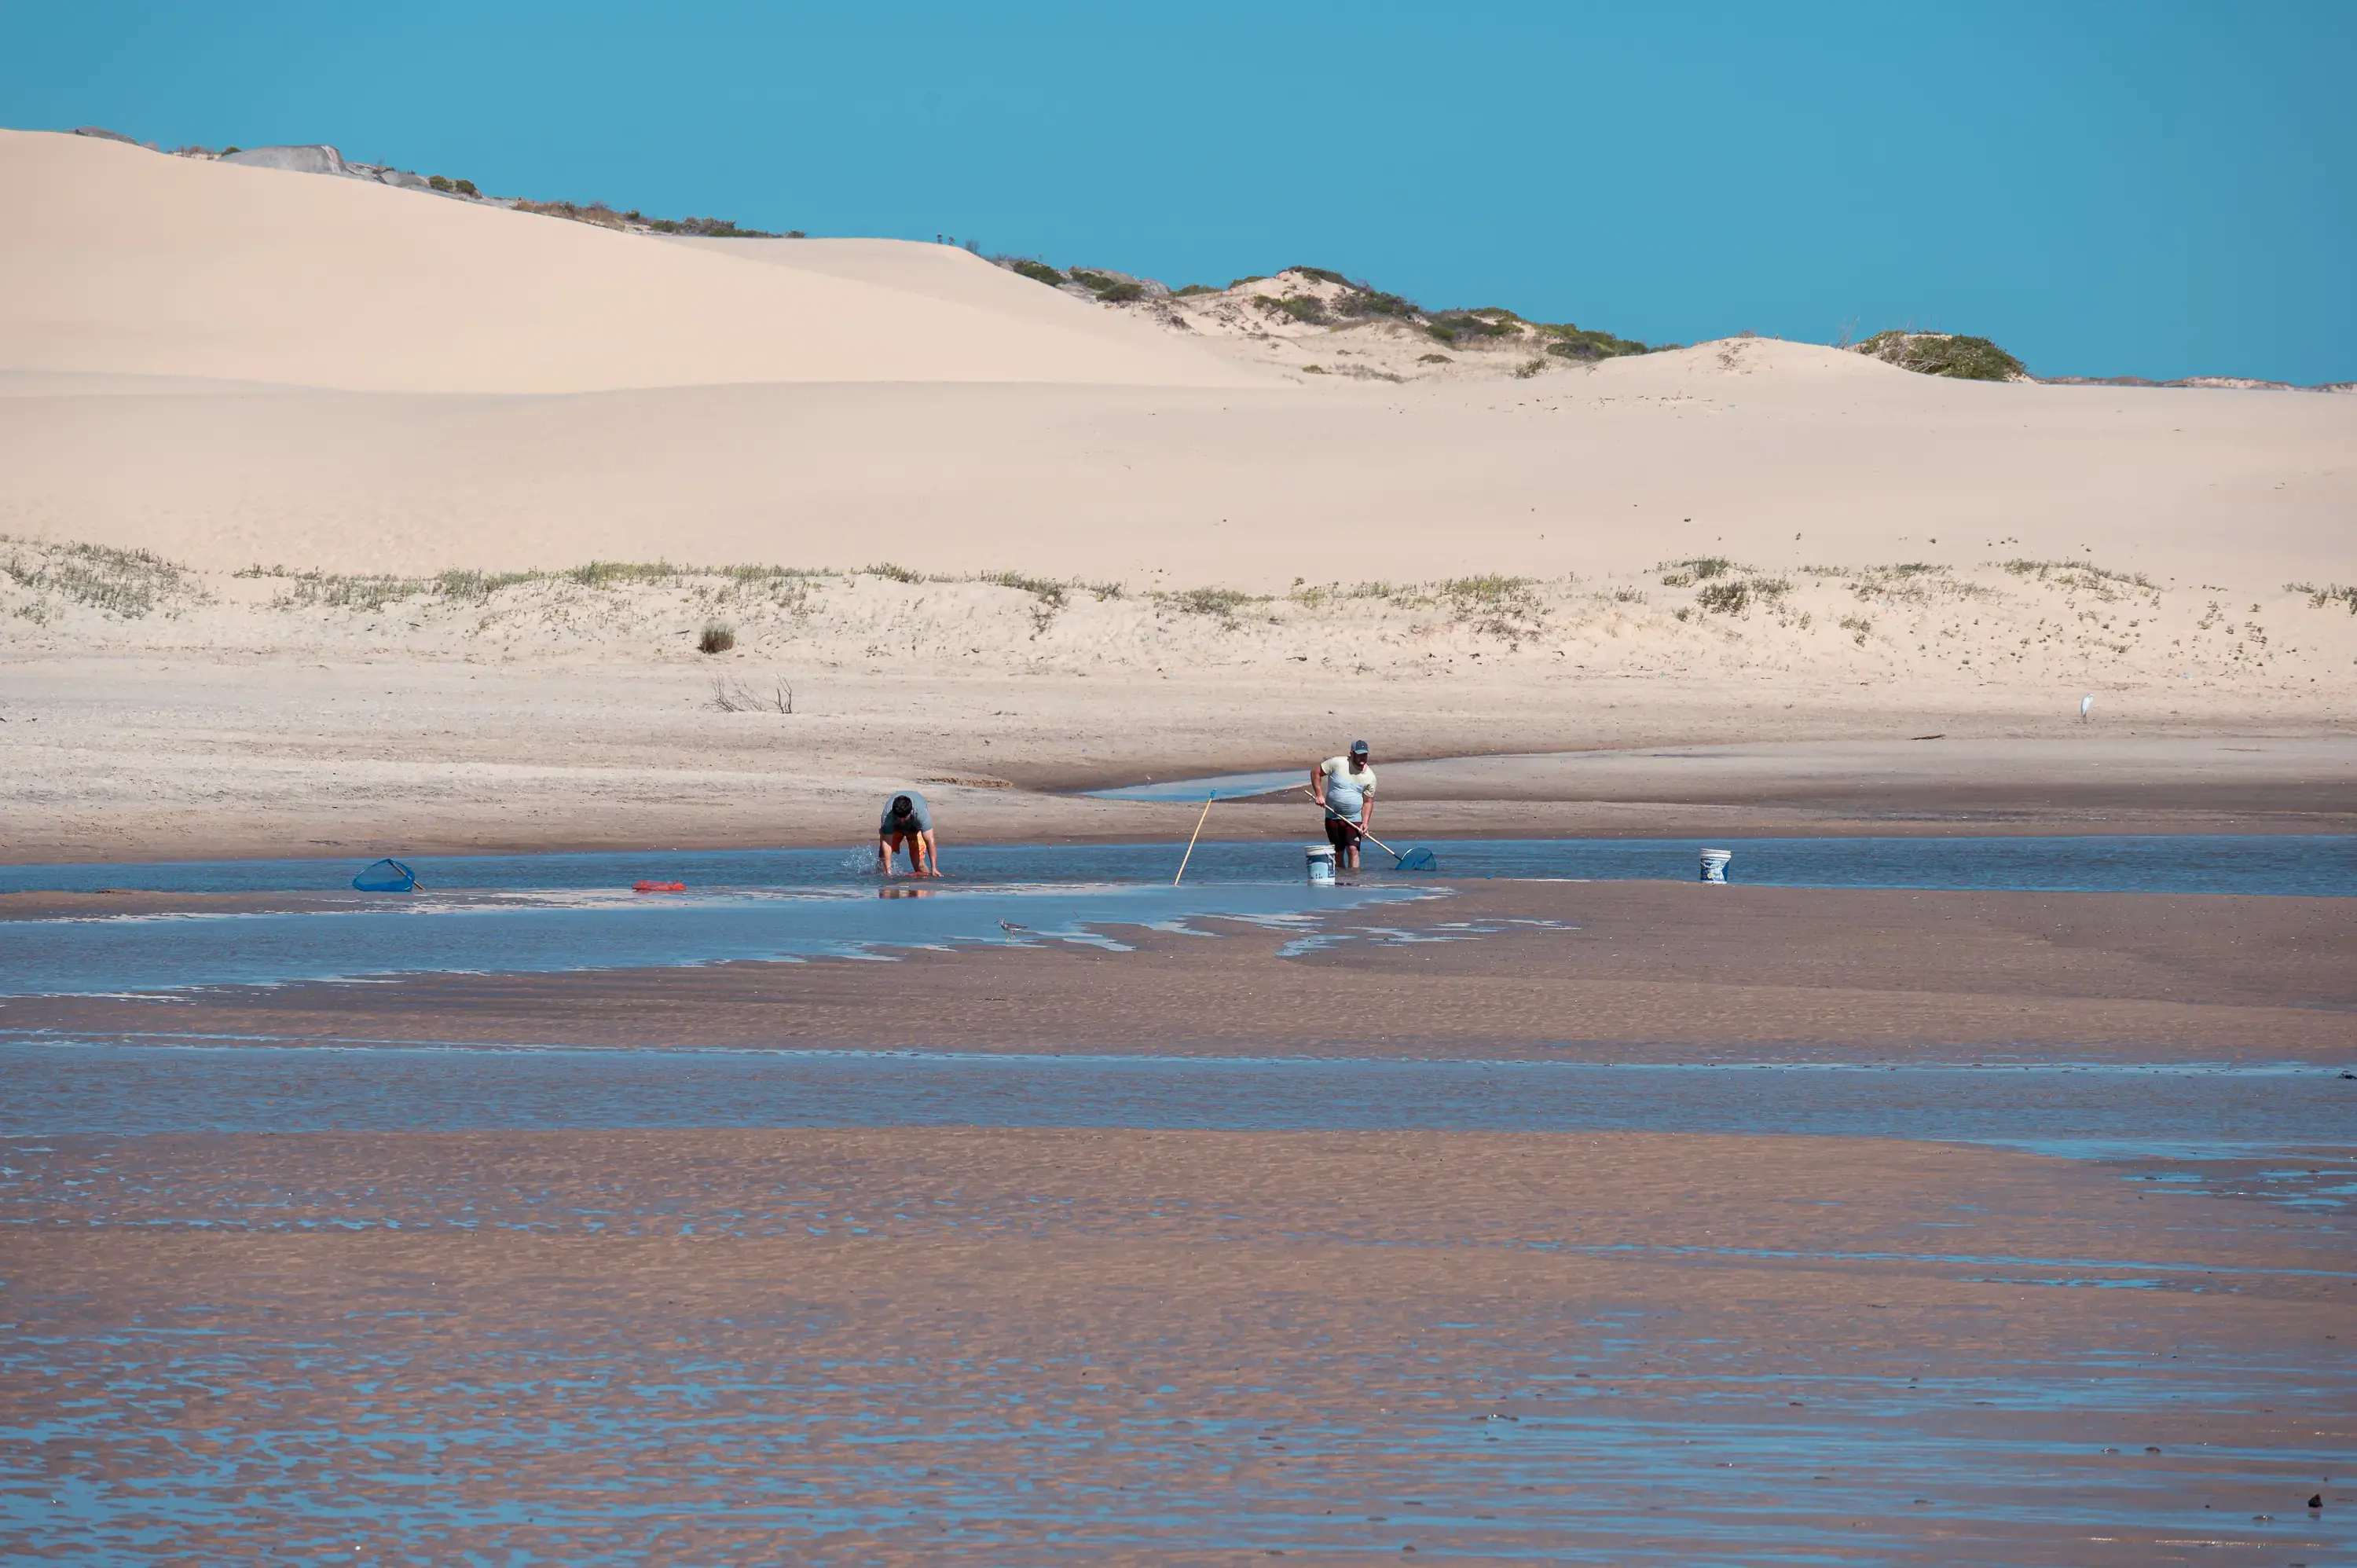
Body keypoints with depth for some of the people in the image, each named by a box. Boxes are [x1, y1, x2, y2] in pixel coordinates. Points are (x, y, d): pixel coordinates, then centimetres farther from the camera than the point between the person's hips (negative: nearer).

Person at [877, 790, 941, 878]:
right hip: (895, 827, 1)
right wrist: (888, 871, -41)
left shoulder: (921, 813, -44)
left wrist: (934, 869, -47)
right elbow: (886, 842, -38)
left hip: (916, 828, -1)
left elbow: (930, 841, -43)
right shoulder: (887, 814, -41)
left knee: (918, 863, -15)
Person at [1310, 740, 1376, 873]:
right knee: (1337, 853, 6)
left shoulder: (1370, 777, -4)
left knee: (1353, 849, -15)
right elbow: (1315, 772, -3)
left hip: (1354, 819, 0)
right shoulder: (1337, 763, -10)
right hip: (1333, 816, 0)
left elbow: (1368, 802, 2)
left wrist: (1365, 823, -11)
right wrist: (1319, 795, -11)